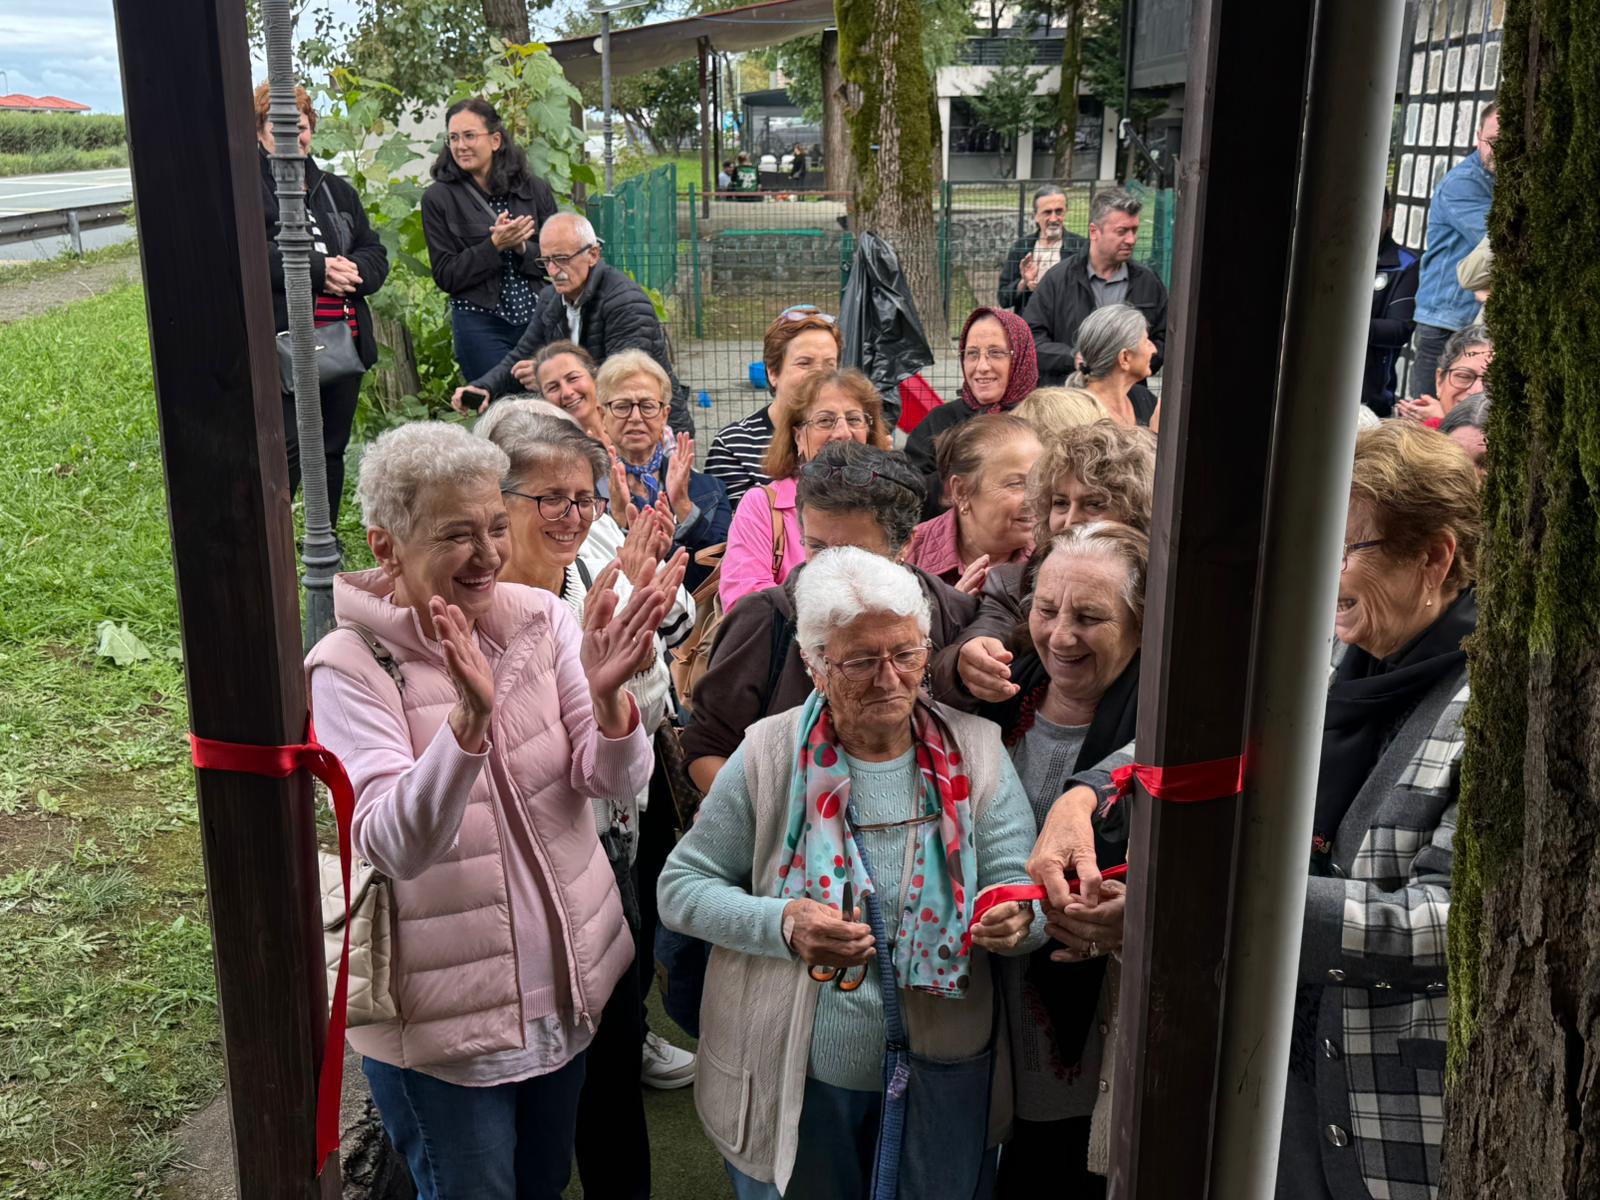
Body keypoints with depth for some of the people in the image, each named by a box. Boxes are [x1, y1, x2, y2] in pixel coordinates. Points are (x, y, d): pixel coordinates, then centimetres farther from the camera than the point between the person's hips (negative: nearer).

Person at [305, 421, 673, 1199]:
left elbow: (617, 781, -12)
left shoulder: (541, 617, -8)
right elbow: (394, 847, -29)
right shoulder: (349, 667, -18)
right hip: (441, 1011, -4)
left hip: (567, 977, 4)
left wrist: (607, 696, -32)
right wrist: (469, 718, -44)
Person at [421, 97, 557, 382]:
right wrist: (493, 246, -16)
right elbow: (445, 276, -3)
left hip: (538, 320, 2)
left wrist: (522, 247, -12)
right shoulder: (438, 198, 1)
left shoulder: (534, 190, 7)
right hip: (480, 325, -2)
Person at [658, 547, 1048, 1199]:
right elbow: (681, 885, -7)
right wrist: (784, 922, -24)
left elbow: (1024, 892, -6)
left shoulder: (977, 752, -6)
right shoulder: (769, 754, -11)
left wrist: (1016, 919, -30)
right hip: (789, 1082, -1)